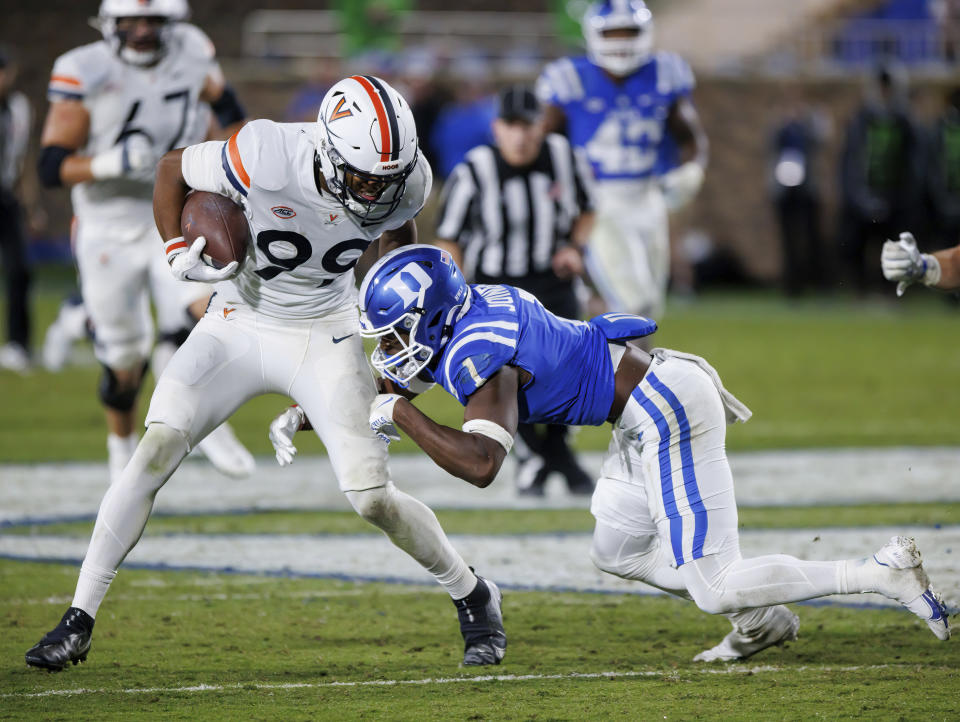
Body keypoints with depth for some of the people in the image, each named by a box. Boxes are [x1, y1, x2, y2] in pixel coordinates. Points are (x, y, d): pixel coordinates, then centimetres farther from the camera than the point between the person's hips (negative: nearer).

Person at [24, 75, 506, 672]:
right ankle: (81, 618, -8)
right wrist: (179, 252, -19)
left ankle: (476, 598, 17)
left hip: (326, 338, 1)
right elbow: (173, 169, -9)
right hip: (241, 325, -1)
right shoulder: (268, 158, -29)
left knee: (374, 498, -9)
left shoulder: (406, 182, -19)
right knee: (158, 449, -17)